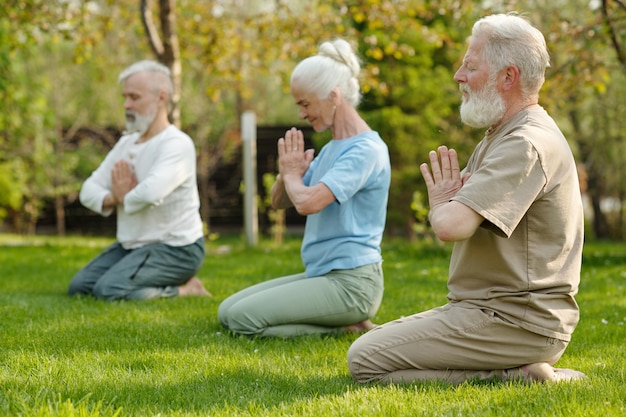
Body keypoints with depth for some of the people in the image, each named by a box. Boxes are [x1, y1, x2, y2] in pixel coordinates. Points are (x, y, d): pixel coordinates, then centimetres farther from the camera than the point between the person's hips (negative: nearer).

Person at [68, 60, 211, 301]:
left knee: (108, 290, -24)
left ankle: (183, 290, -5)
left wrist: (124, 197, -12)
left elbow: (150, 193, -35)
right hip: (132, 245, 9)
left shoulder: (177, 144, -17)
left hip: (175, 248, -9)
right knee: (78, 288, 4)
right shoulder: (126, 143, 10)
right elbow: (89, 190, 6)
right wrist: (113, 198, -16)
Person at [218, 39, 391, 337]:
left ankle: (345, 328, -6)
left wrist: (292, 175, -6)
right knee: (227, 311, 6)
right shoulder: (330, 149, 15)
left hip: (351, 282, -10)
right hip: (321, 274, 10)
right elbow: (279, 201, 19)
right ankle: (345, 321, 6)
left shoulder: (366, 150, -16)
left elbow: (308, 202, -29)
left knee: (242, 318, -17)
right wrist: (286, 173, -4)